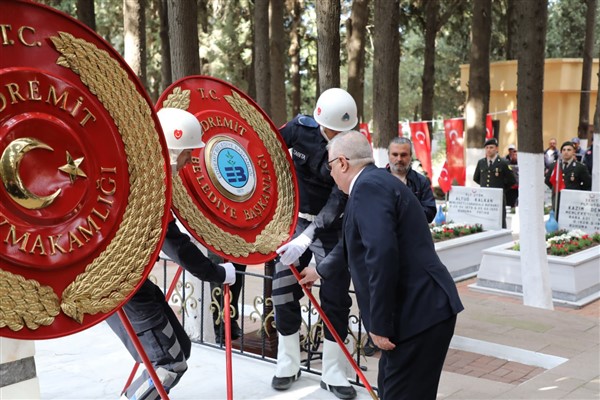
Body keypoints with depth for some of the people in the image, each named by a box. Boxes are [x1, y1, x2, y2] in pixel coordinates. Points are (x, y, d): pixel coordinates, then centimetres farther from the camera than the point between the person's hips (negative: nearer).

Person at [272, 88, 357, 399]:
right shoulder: (300, 128, -14)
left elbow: (338, 201, -25)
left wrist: (307, 238, -34)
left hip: (329, 227, -1)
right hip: (294, 220, 2)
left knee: (336, 298, -1)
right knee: (284, 292, 2)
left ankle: (333, 373, 13)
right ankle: (287, 364, 19)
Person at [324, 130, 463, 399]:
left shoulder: (368, 186, -14)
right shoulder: (375, 182, 18)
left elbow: (382, 253, -27)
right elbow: (354, 245, 33)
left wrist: (380, 324, -22)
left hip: (418, 313, -10)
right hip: (417, 310, 10)